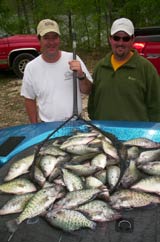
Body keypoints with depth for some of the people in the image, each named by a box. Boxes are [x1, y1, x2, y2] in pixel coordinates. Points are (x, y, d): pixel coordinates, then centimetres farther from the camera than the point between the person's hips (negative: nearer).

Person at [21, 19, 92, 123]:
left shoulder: (73, 59, -10)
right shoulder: (31, 67, -8)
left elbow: (87, 90, -4)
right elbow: (30, 99, 2)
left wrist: (81, 75, -23)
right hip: (46, 126, 0)